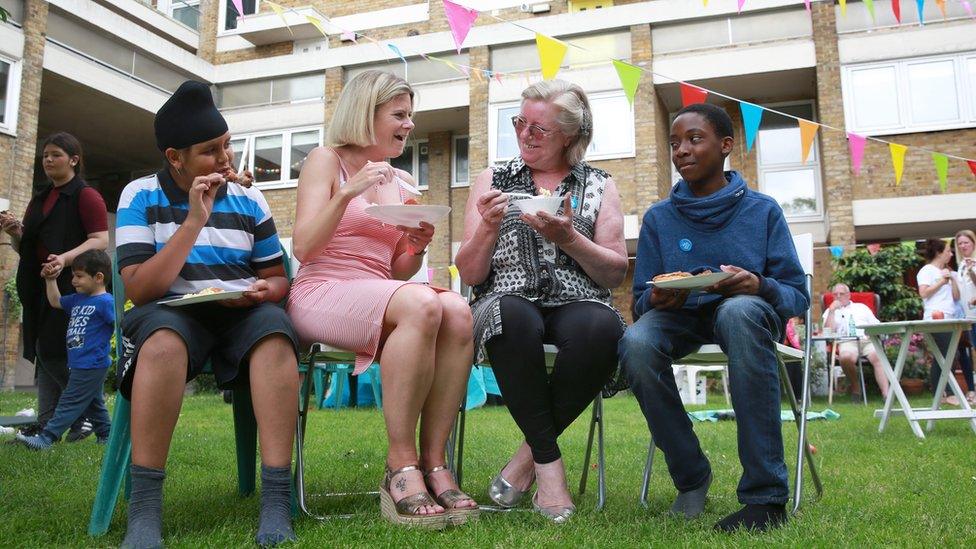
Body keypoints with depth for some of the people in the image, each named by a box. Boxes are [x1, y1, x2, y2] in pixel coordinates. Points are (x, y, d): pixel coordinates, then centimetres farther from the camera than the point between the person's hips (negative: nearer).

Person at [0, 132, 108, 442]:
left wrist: (65, 259, -27)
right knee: (44, 354, 6)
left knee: (54, 353, -9)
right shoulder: (39, 200, 20)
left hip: (71, 287, -7)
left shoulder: (86, 196, -3)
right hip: (40, 288, 8)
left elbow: (100, 240, -13)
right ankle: (46, 425, 10)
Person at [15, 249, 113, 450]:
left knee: (70, 402, -3)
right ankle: (106, 435, 26)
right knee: (92, 403, 17)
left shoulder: (105, 302, -16)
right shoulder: (77, 299, 12)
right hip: (79, 364, 10)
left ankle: (46, 438, 0)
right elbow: (55, 301, 26)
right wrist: (51, 279, 17)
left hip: (91, 366, -10)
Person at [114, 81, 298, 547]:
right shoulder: (141, 196, 2)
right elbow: (139, 290, -10)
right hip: (170, 312, -1)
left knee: (274, 327, -33)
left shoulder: (248, 199, 8)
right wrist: (194, 221, -16)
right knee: (165, 340, -38)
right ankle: (144, 508, -31)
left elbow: (277, 278, 13)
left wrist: (264, 291, -12)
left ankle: (276, 501, -37)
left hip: (242, 314, 2)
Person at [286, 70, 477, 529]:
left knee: (457, 311, -28)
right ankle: (401, 467, -29)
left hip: (379, 299, 5)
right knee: (421, 305, -36)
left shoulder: (402, 182, 19)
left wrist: (417, 249, -2)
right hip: (322, 293, -5)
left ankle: (433, 462, -25)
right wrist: (348, 192, -18)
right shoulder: (326, 160, 4)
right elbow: (303, 248, -8)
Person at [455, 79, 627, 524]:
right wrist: (488, 227, -10)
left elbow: (616, 273, 6)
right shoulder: (492, 181, 15)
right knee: (513, 319, -37)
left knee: (601, 329, -36)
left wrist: (568, 238, -10)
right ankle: (548, 458, -19)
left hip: (577, 305, 1)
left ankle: (529, 454, -14)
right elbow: (469, 275, 9)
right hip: (510, 301, 0)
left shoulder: (599, 187, 15)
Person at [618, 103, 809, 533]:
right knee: (636, 343, -34)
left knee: (740, 310, -39)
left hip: (746, 313, -1)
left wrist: (760, 286, -22)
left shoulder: (762, 210, 4)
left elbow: (798, 296, 1)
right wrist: (657, 300, -19)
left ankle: (765, 494, -34)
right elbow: (641, 301, 7)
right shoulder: (659, 217, 8)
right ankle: (690, 477, -12)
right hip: (680, 319, 2)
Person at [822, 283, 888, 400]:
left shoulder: (861, 307, 31)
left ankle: (886, 394, -41)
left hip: (867, 339, 2)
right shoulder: (830, 311, 25)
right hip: (847, 341, -2)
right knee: (846, 357, -38)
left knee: (878, 357, -33)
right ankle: (855, 387, -15)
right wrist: (832, 310, 4)